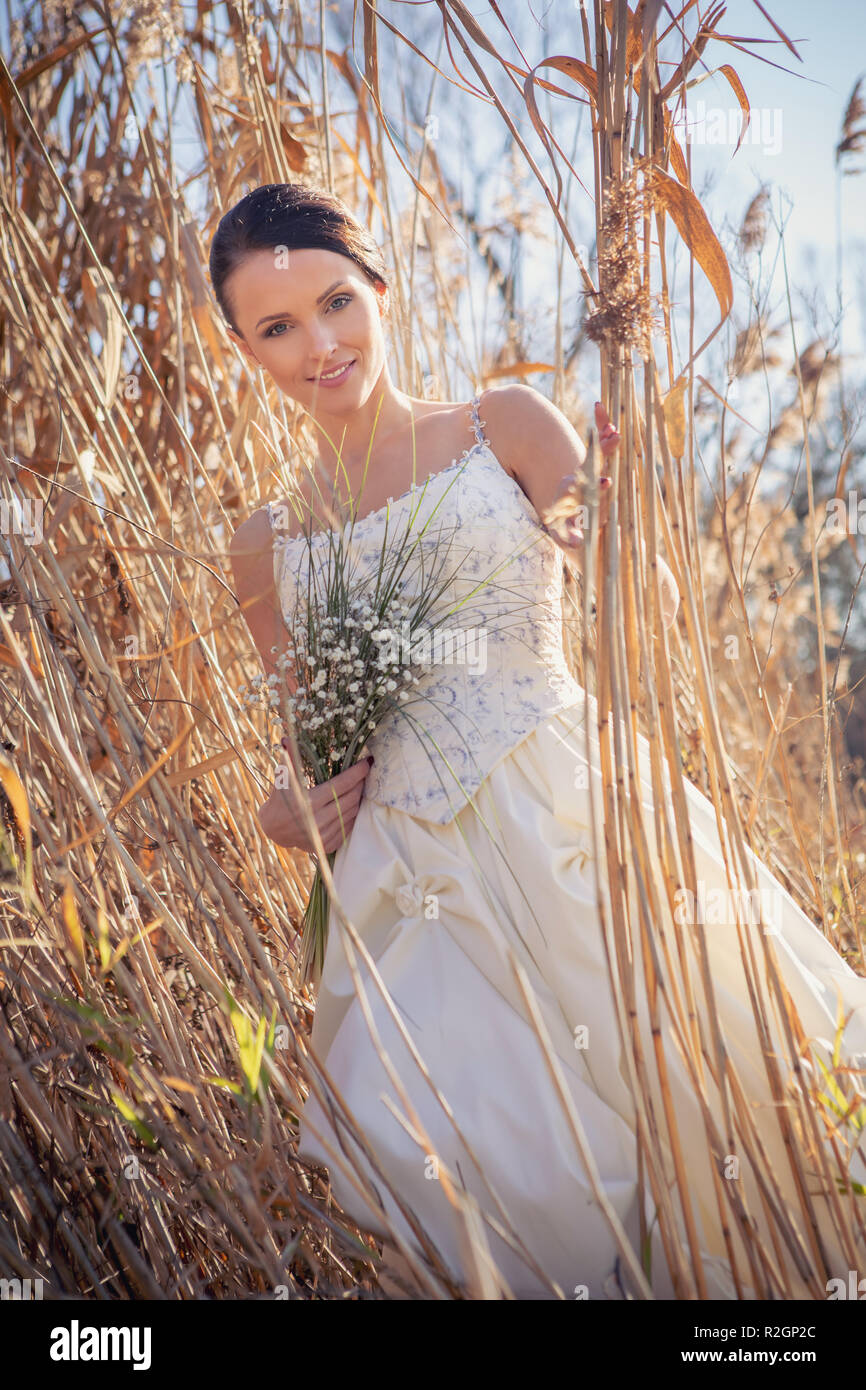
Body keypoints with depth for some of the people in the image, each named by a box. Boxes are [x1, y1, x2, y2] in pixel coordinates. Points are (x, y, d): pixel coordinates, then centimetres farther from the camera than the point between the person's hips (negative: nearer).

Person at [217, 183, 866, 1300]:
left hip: (579, 814, -2)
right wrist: (289, 815, 1)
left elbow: (651, 609, -3)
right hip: (422, 877, 2)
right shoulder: (268, 546, 13)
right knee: (410, 1141, -13)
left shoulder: (507, 427, 6)